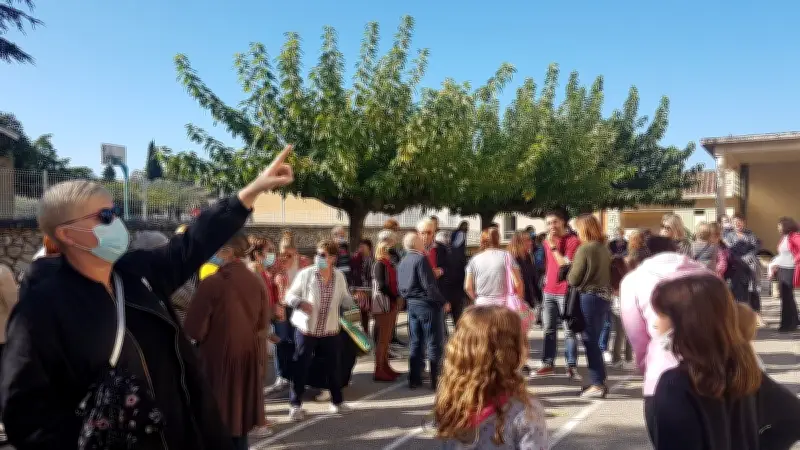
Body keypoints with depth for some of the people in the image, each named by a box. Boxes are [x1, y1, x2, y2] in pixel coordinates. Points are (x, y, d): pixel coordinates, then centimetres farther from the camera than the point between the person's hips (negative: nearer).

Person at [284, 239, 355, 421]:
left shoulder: (339, 276, 1)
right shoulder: (305, 274, -9)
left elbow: (345, 300, 9)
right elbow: (290, 295, -5)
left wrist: (355, 301, -12)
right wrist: (300, 303, -25)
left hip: (330, 330, 3)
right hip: (306, 329, -3)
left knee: (334, 366, 13)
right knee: (301, 368, 4)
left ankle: (337, 401, 31)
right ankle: (296, 404, 19)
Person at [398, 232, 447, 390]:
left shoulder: (402, 263, 9)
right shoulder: (421, 259, -16)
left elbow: (400, 287, 13)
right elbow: (429, 285, -19)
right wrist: (442, 301, -11)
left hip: (411, 304, 8)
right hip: (427, 304, -8)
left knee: (415, 342, 13)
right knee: (434, 343, 0)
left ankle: (414, 379, 18)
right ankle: (436, 381, 3)